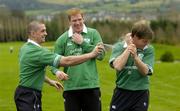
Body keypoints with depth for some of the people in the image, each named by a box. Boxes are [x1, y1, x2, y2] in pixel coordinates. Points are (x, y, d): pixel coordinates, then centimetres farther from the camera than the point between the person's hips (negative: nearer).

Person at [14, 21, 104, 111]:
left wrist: (49, 81, 24)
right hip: (29, 96, -10)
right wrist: (91, 54, -22)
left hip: (25, 93, 10)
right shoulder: (37, 51, -22)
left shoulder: (25, 47, 9)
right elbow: (66, 61, -25)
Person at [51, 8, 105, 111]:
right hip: (71, 87, 0)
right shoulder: (62, 39, 3)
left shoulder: (93, 34, 2)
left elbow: (101, 54, -7)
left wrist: (83, 43, -9)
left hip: (91, 86, 0)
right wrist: (57, 71, -18)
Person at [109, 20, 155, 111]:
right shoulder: (119, 46, -4)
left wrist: (135, 57, -27)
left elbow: (145, 71, -12)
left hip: (141, 93, 1)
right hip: (122, 92, -1)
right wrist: (128, 48, -15)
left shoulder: (149, 50, -1)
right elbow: (117, 66, -20)